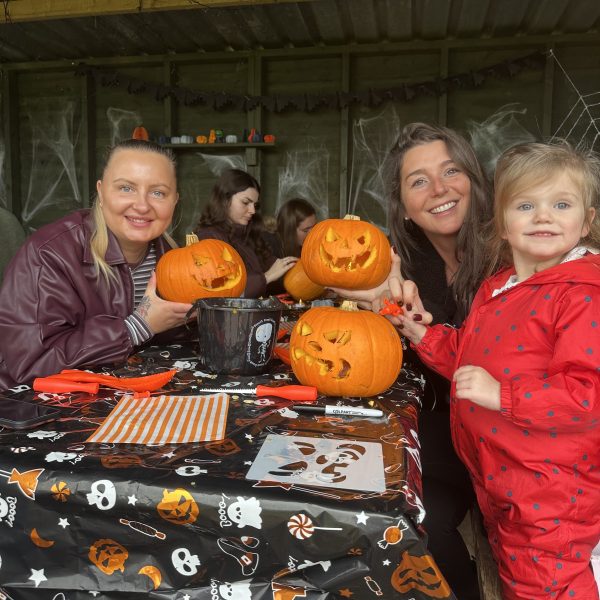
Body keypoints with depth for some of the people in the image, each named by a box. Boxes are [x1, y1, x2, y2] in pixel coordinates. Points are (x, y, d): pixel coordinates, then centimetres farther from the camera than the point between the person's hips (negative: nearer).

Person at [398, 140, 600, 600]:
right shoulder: (494, 291, 6)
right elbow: (468, 357, 18)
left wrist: (501, 395, -32)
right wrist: (426, 337, 4)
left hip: (550, 492, -8)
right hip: (494, 478, 8)